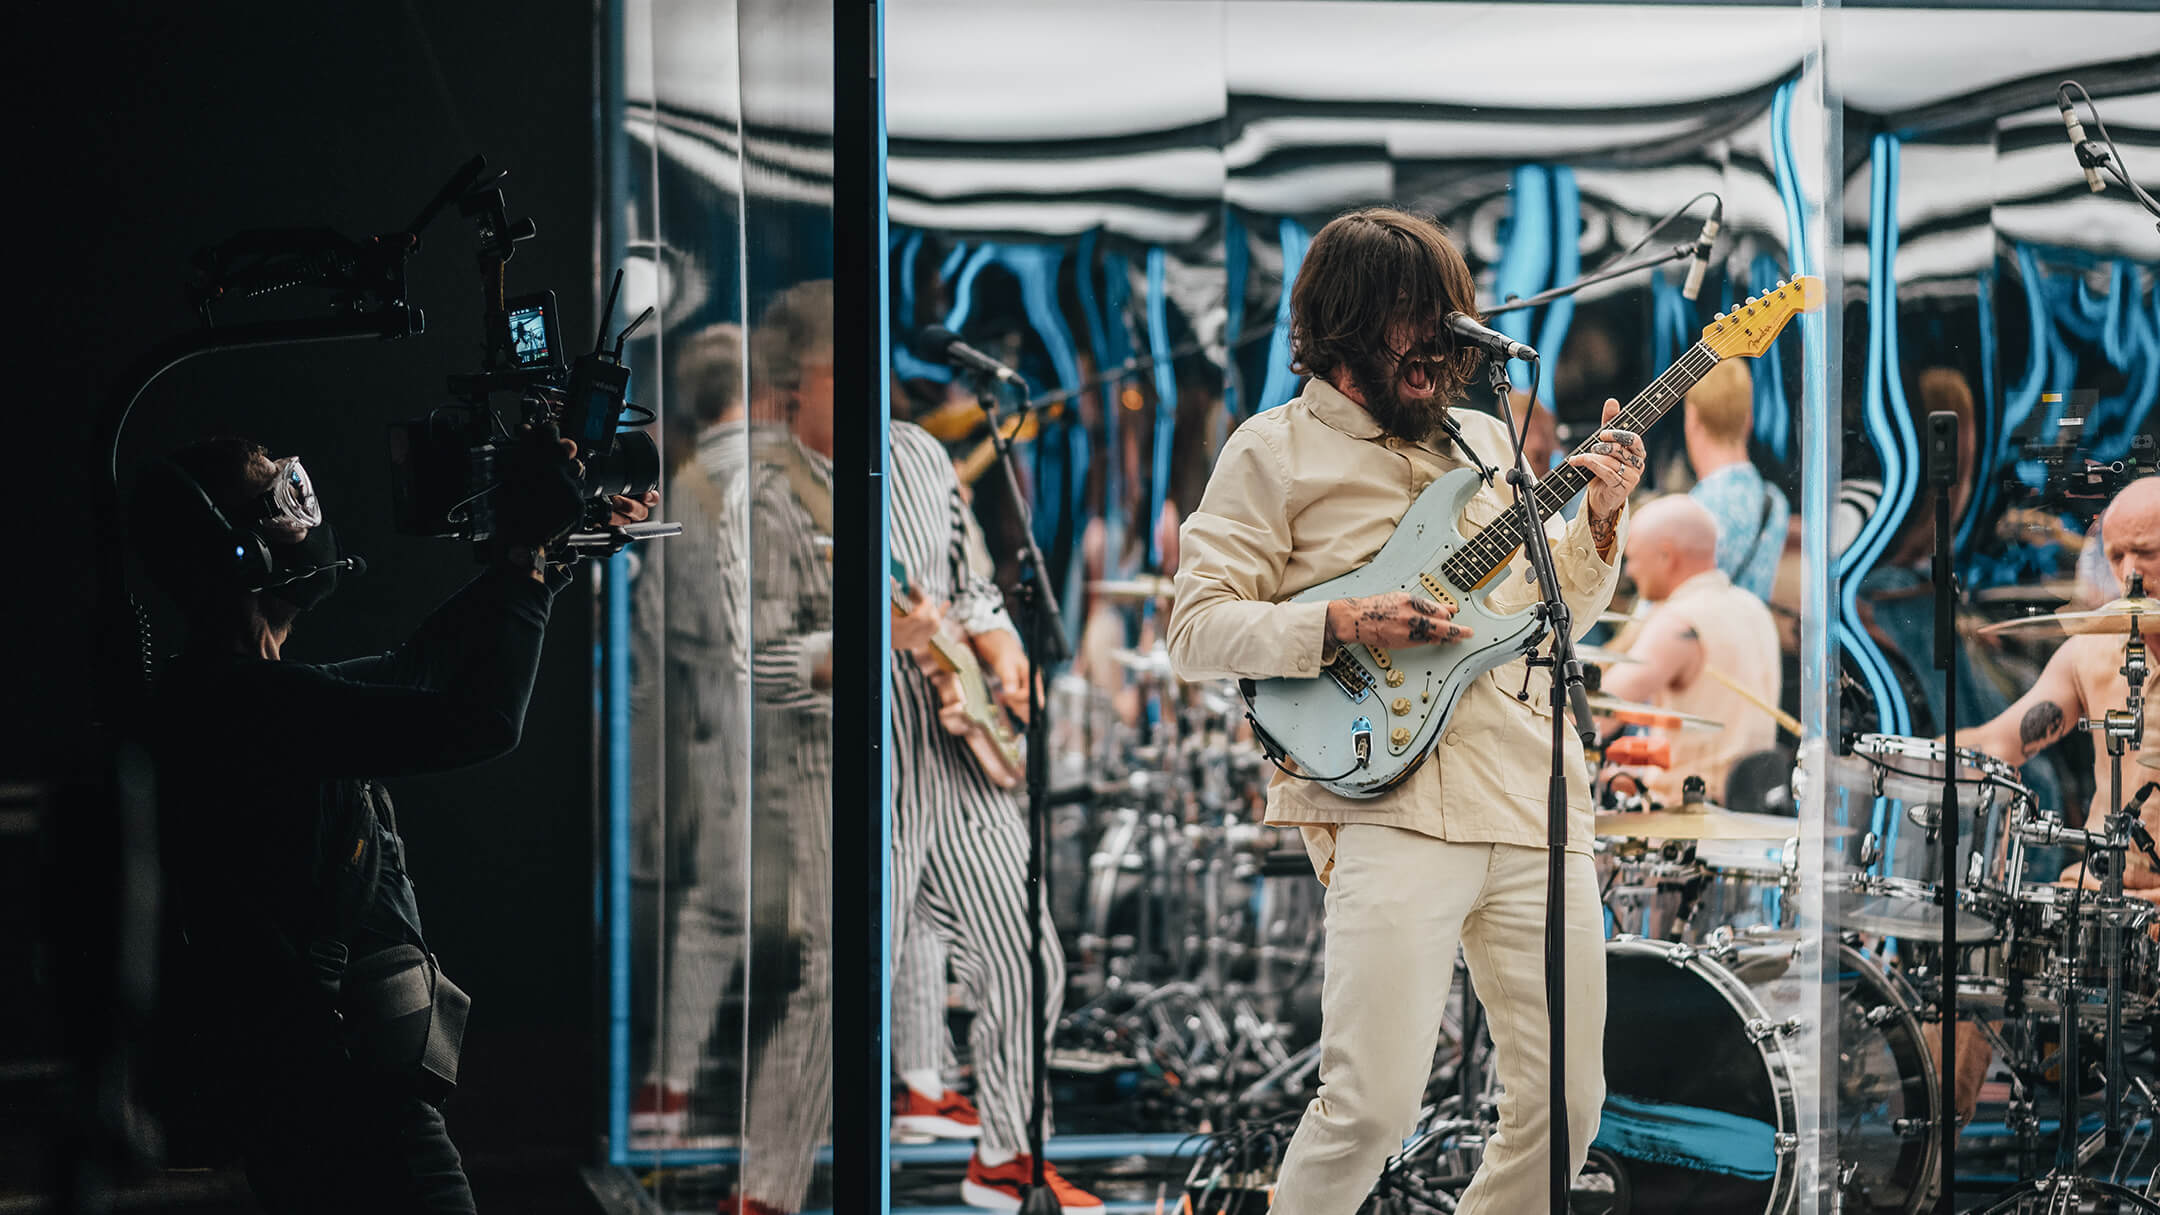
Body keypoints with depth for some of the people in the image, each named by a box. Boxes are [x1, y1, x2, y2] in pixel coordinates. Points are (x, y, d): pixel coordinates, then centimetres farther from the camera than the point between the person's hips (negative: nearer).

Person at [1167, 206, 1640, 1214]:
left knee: (1563, 1103, 4)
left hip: (1536, 797, 6)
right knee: (1373, 1104, -15)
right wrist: (1343, 625, -15)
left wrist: (1600, 524, 9)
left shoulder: (1485, 440, 21)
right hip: (1394, 807, -6)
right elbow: (1194, 629, -2)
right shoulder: (1275, 451, 4)